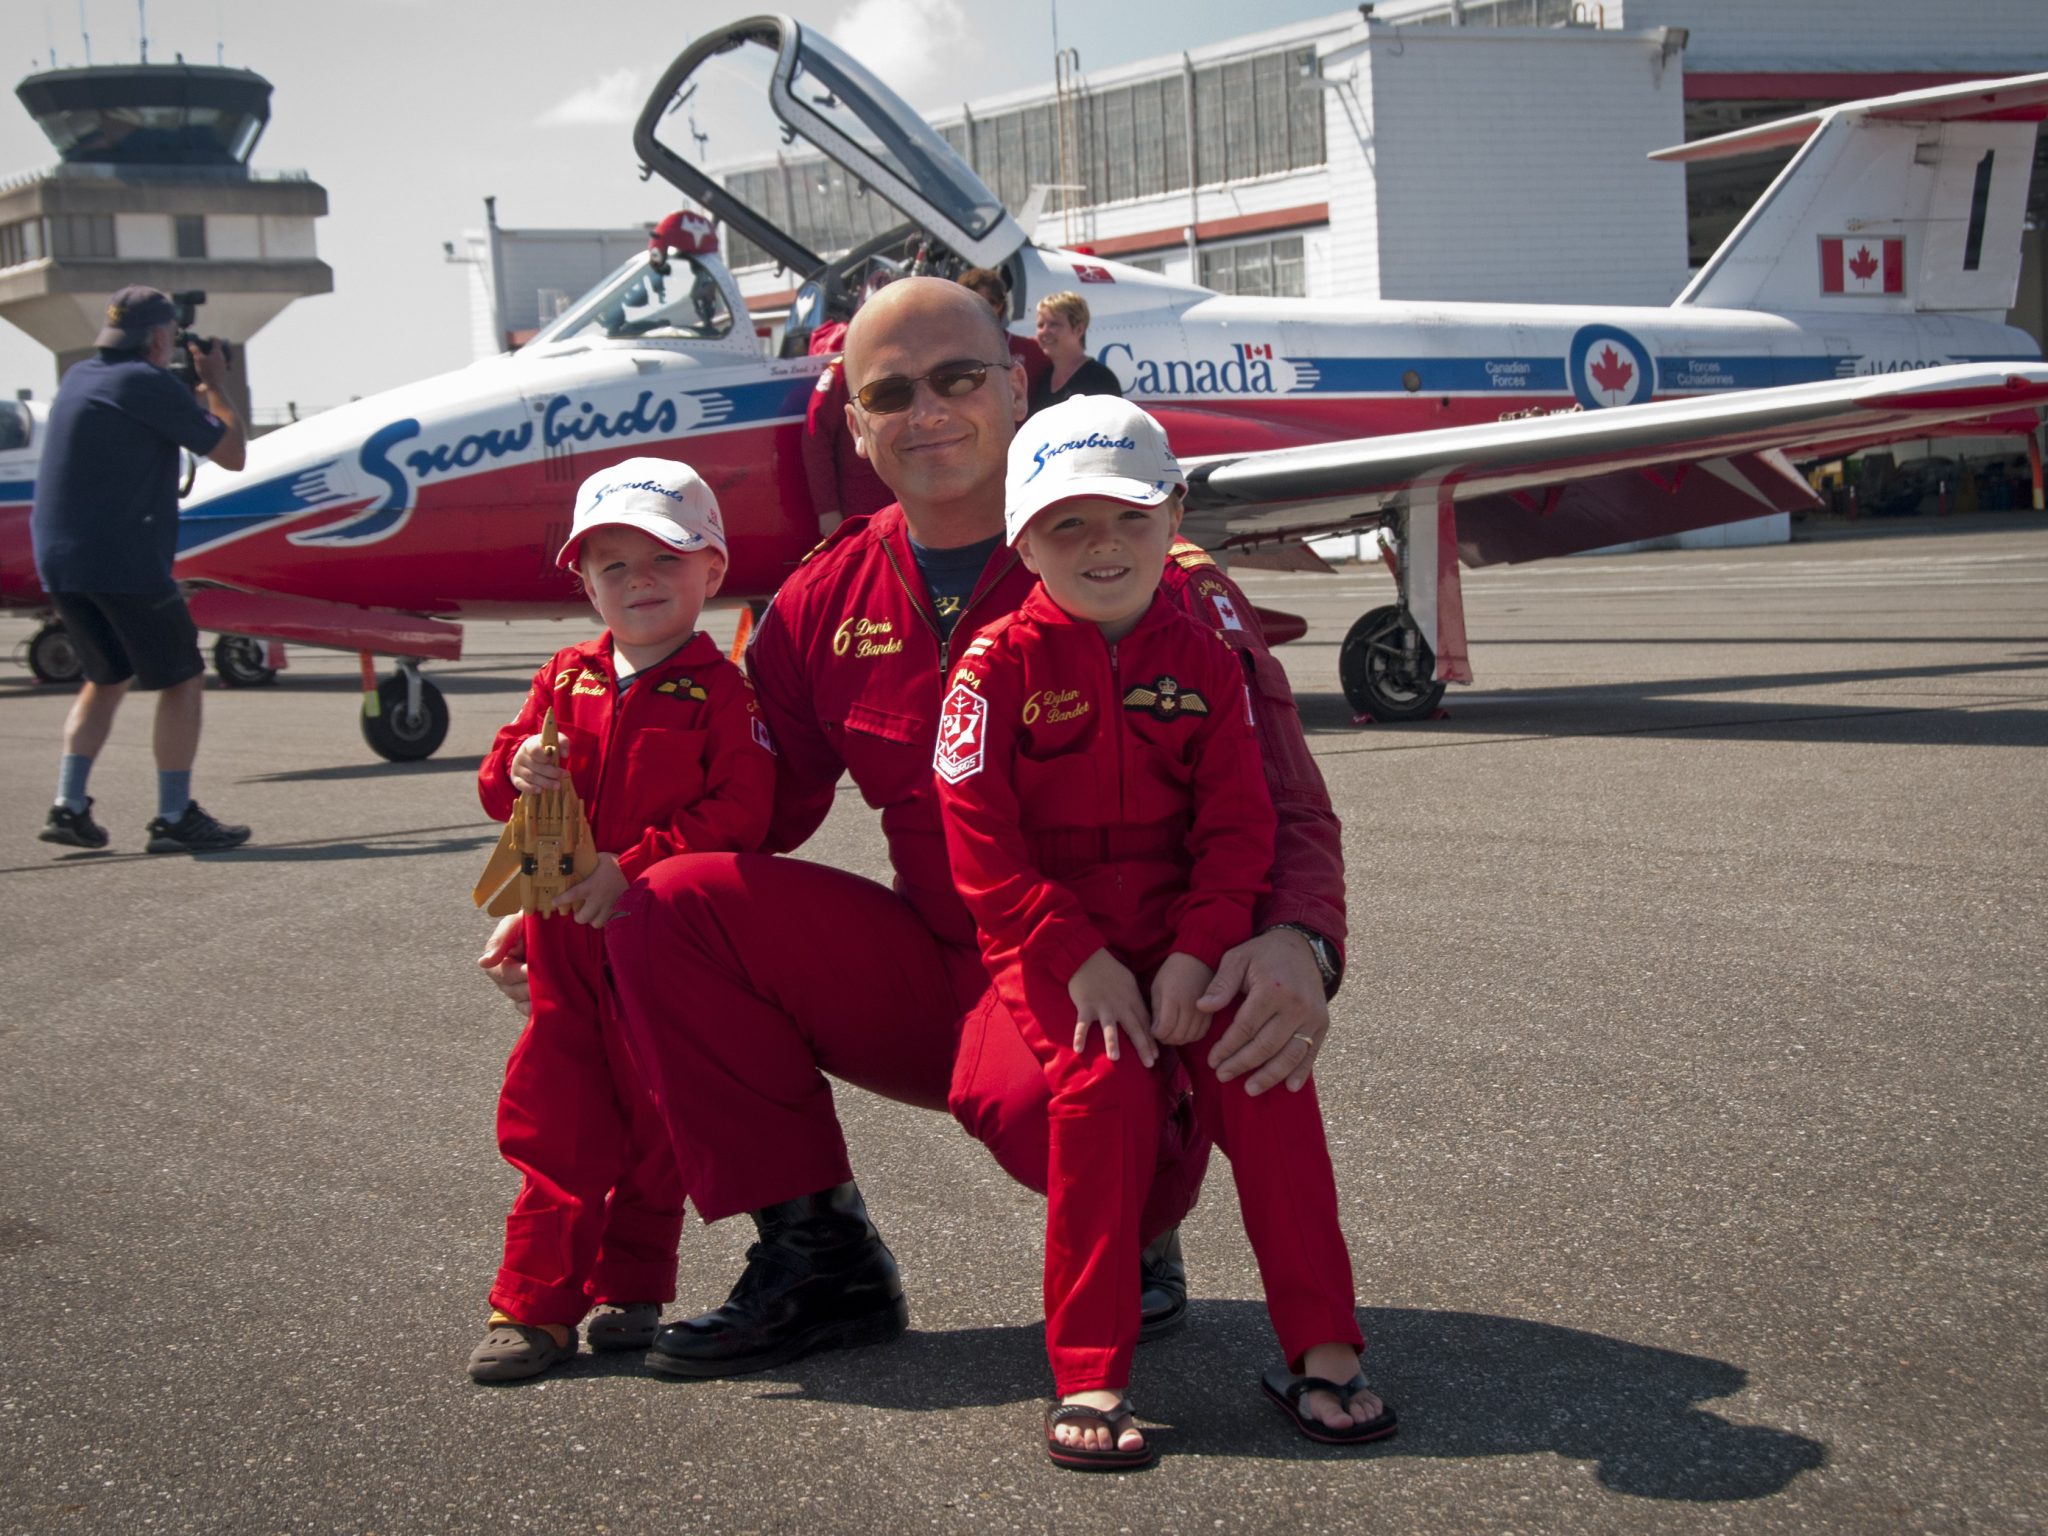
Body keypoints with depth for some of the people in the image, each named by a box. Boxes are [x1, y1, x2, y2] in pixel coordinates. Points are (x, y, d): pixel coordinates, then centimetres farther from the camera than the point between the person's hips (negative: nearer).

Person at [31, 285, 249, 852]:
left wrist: (198, 392, 28)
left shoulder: (79, 379, 15)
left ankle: (68, 807, 14)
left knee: (109, 677, 22)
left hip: (57, 560, 8)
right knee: (181, 681, 3)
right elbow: (232, 454, -5)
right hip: (123, 561, -8)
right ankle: (174, 819, 4)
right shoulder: (149, 385, -9)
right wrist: (216, 385, 10)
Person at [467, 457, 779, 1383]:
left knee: (655, 1130, 7)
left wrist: (633, 865, -22)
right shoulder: (566, 681, 9)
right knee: (557, 1123, 4)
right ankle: (535, 1305, 9)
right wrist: (517, 775, -11)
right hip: (565, 943, 4)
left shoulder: (720, 692, -8)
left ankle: (632, 1290, 21)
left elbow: (739, 813, -17)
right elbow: (501, 779, 14)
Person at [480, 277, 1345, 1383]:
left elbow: (1279, 796, -14)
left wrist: (1300, 941, -36)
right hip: (931, 978, 6)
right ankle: (820, 1258, 0)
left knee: (1037, 1094, -39)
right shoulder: (825, 604, 6)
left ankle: (1140, 1233, 1)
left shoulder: (1154, 580, -10)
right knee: (670, 908, -10)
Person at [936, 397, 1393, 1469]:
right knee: (1103, 1082, -26)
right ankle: (1088, 1375, -17)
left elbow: (1237, 827, 1)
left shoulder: (1203, 663, 5)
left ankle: (1319, 1347, -7)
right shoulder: (1000, 664, -4)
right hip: (1046, 934, -3)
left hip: (1179, 927, 3)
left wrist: (1195, 956, -13)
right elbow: (980, 837, -9)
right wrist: (1080, 958, -17)